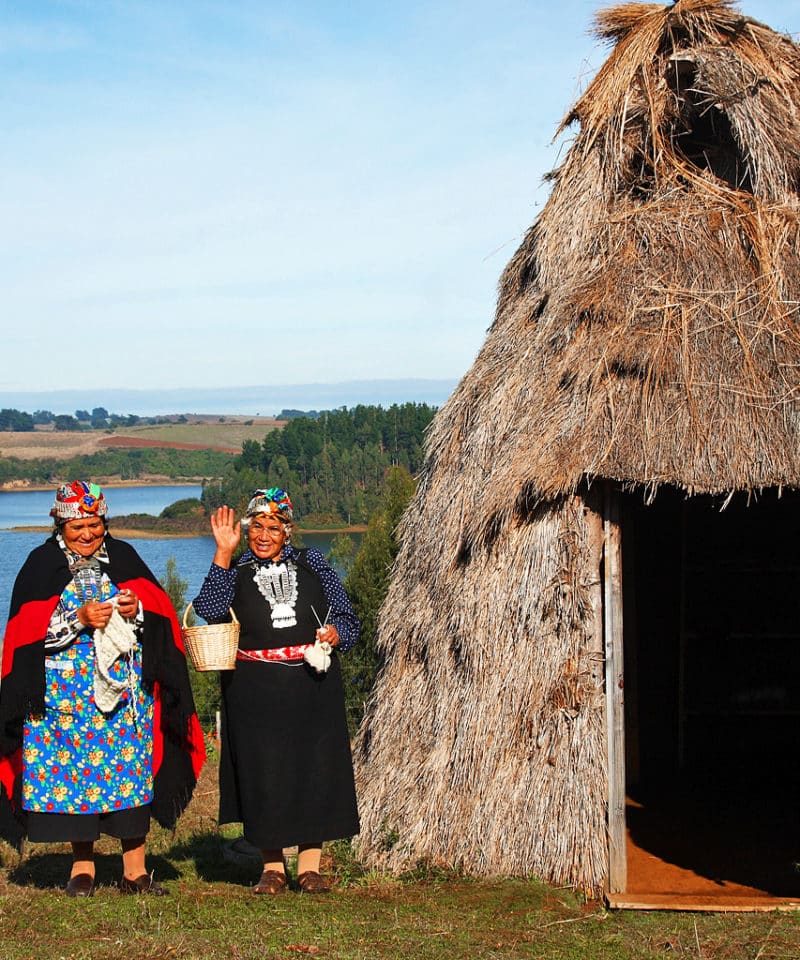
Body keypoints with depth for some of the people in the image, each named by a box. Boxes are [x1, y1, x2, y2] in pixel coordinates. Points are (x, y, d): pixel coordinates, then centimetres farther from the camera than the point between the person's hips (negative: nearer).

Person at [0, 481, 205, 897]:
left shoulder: (123, 556, 9)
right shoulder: (42, 563, 2)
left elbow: (160, 608, 8)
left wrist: (136, 608, -13)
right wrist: (79, 619, -17)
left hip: (125, 685, 1)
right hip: (66, 689, -1)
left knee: (131, 768, -2)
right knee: (72, 769, -1)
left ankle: (134, 868, 3)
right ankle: (82, 866, 11)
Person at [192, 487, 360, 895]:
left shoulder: (313, 565, 10)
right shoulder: (235, 571, 6)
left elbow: (346, 617, 13)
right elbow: (209, 610, -14)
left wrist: (335, 634, -9)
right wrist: (223, 554, -15)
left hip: (313, 686, 1)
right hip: (256, 690, -1)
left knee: (315, 768, 2)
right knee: (262, 772, 0)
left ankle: (309, 865, 12)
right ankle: (272, 865, 13)